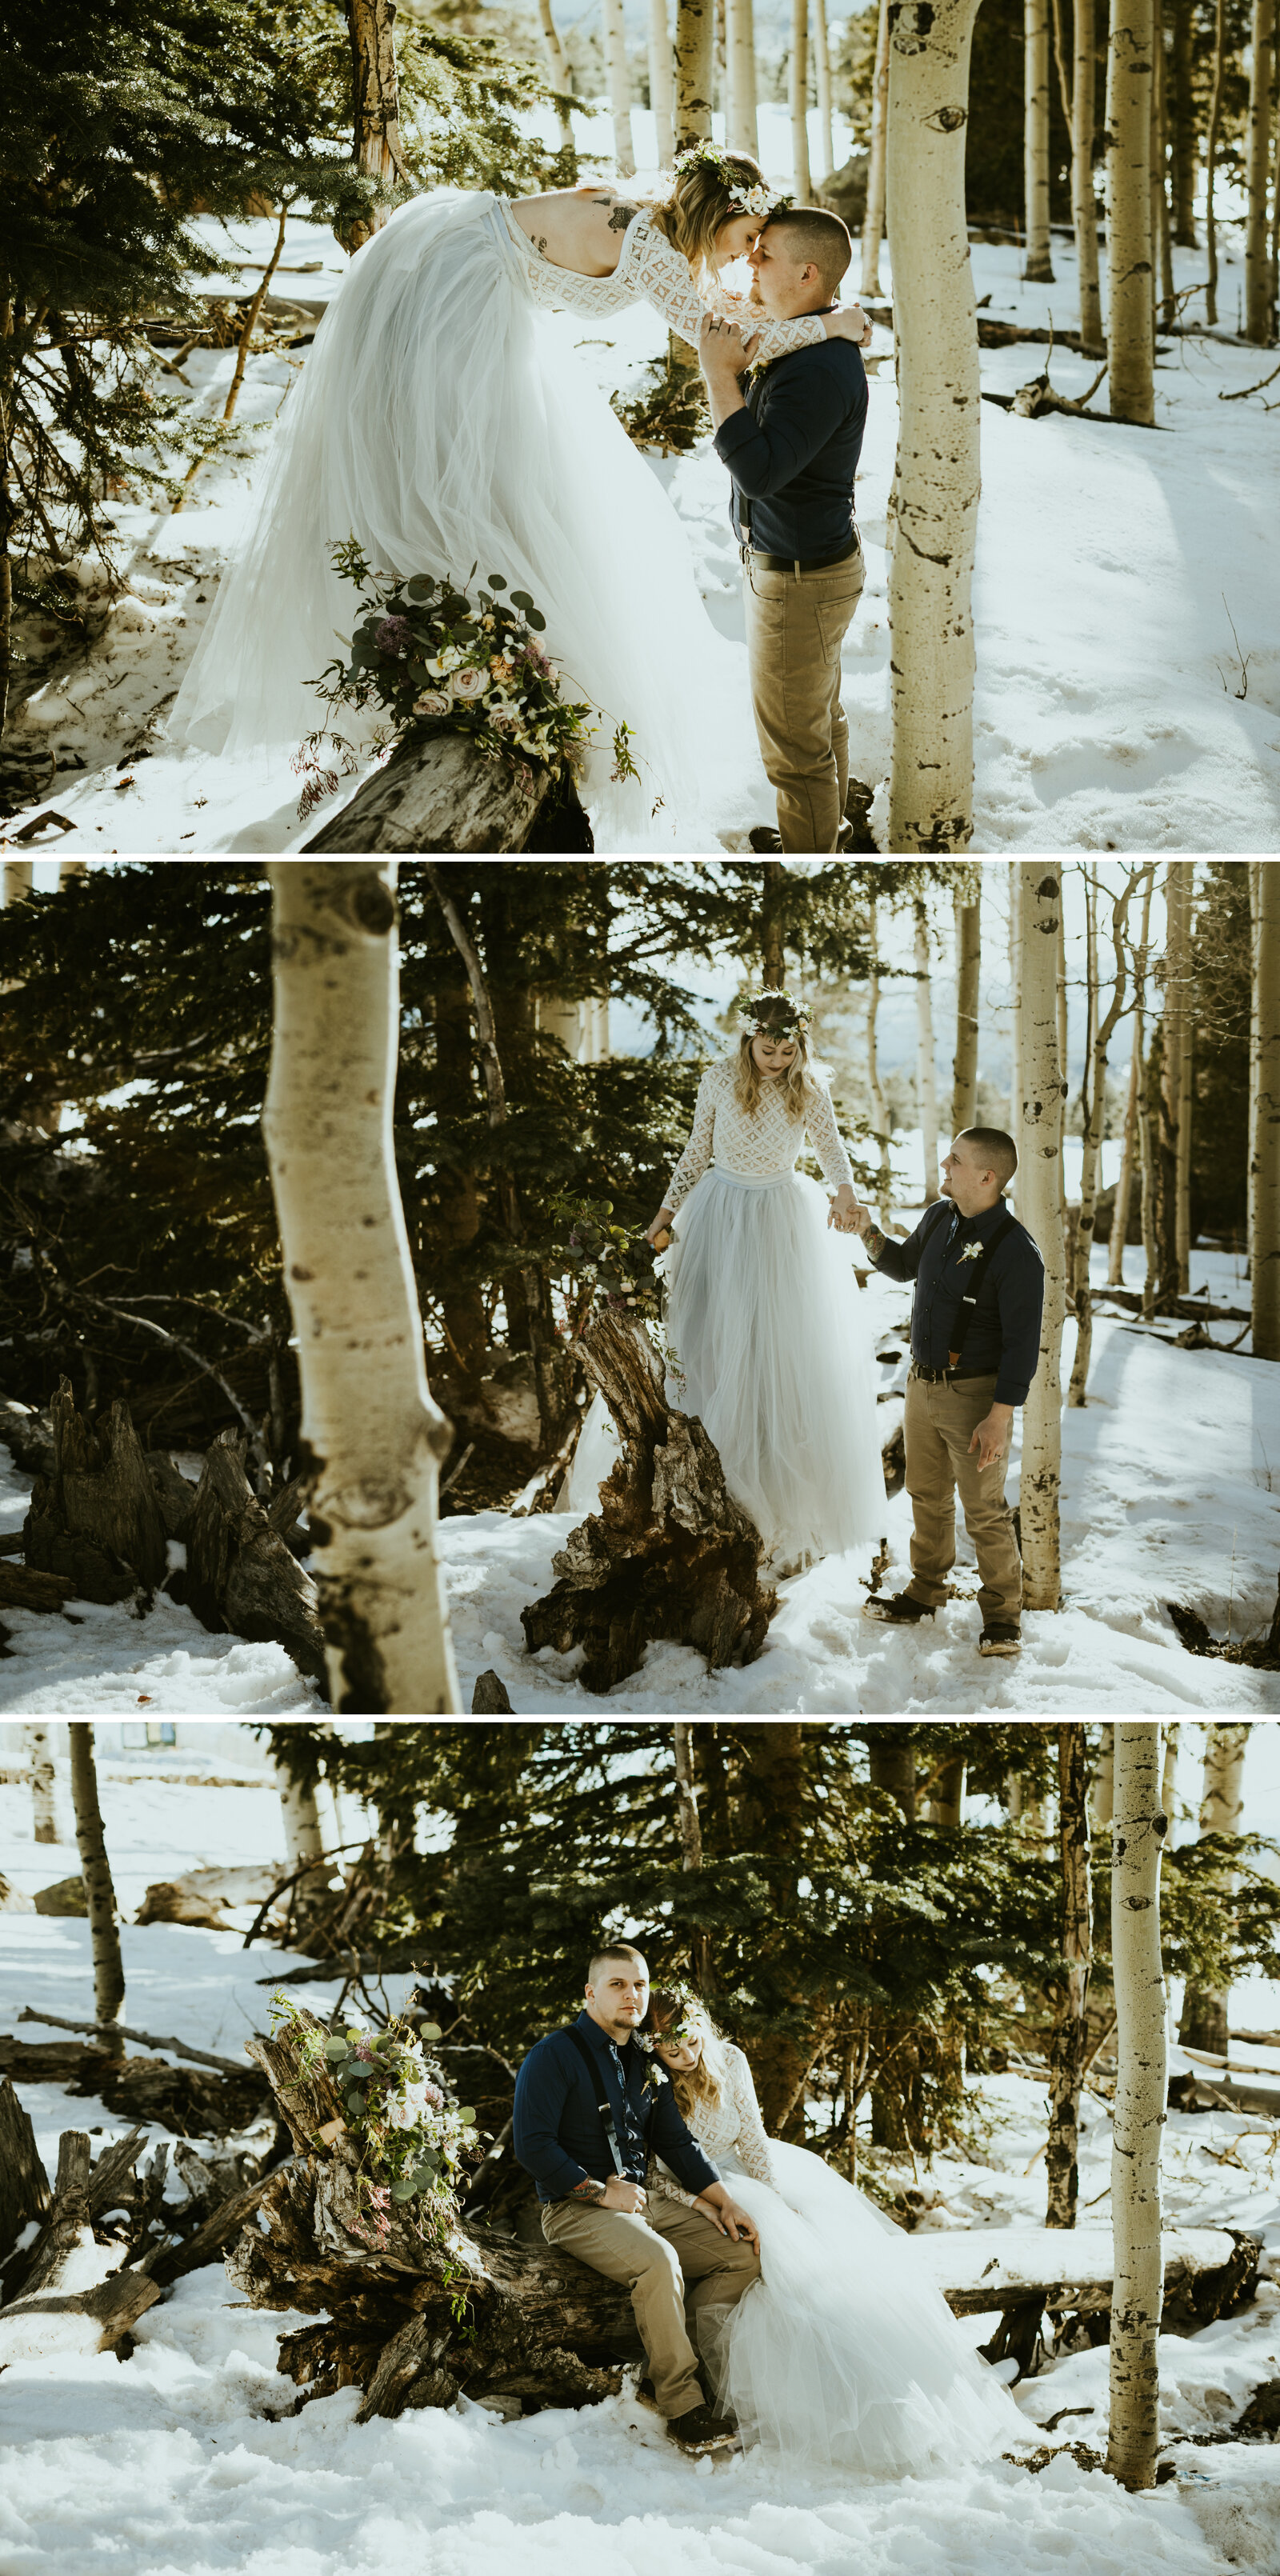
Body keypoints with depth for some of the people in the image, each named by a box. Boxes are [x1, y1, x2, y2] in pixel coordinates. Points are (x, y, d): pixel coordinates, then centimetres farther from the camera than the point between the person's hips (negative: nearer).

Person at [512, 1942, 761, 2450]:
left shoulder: (645, 2064, 16)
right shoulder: (554, 2056, -8)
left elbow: (675, 2141, 20)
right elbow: (532, 2145, -15)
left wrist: (724, 2200, 8)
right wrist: (602, 2190, -17)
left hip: (643, 2200, 8)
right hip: (575, 2208, -8)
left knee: (744, 2251, -4)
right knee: (658, 2260, -35)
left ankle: (685, 2351, -4)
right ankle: (682, 2405, -27)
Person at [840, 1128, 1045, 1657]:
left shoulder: (1016, 1252, -20)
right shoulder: (939, 1218, 3)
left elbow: (1023, 1342, -19)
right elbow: (903, 1265, 24)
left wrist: (1000, 1417, -22)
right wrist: (868, 1233, 5)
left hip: (974, 1393, -7)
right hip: (922, 1384, 7)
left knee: (984, 1512, -1)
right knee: (927, 1496, 19)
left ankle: (1003, 1618, 11)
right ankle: (924, 1594, 34)